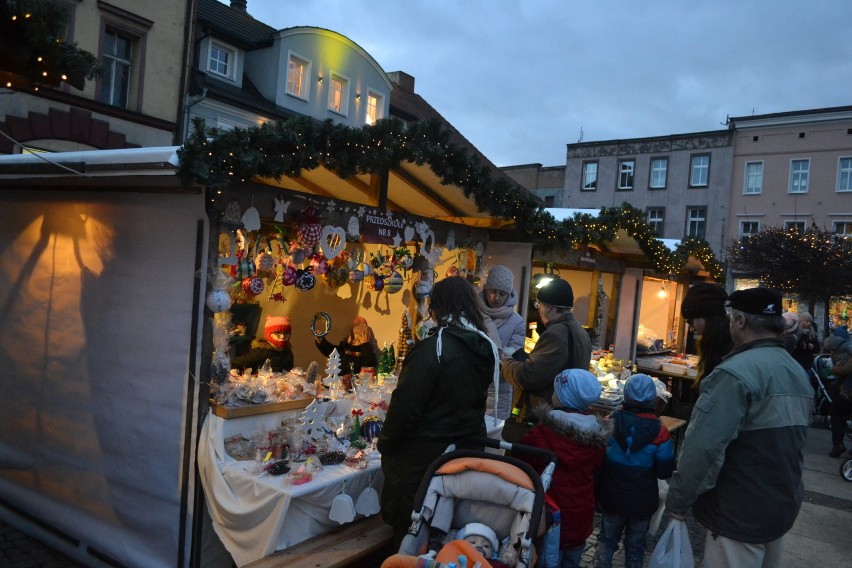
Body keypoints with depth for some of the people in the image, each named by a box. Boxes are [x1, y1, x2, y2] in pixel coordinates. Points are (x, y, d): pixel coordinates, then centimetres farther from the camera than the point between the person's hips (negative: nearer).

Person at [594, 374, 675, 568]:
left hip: (612, 496, 1)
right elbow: (664, 472, -10)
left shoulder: (610, 423, -14)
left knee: (607, 539, 19)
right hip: (642, 500, 0)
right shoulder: (660, 432, -17)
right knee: (635, 544, 19)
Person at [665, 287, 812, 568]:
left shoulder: (736, 373, -23)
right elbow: (788, 442, 13)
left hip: (740, 514, -8)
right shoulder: (799, 373, 6)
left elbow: (703, 448, -27)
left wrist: (677, 500, -16)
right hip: (785, 507, 8)